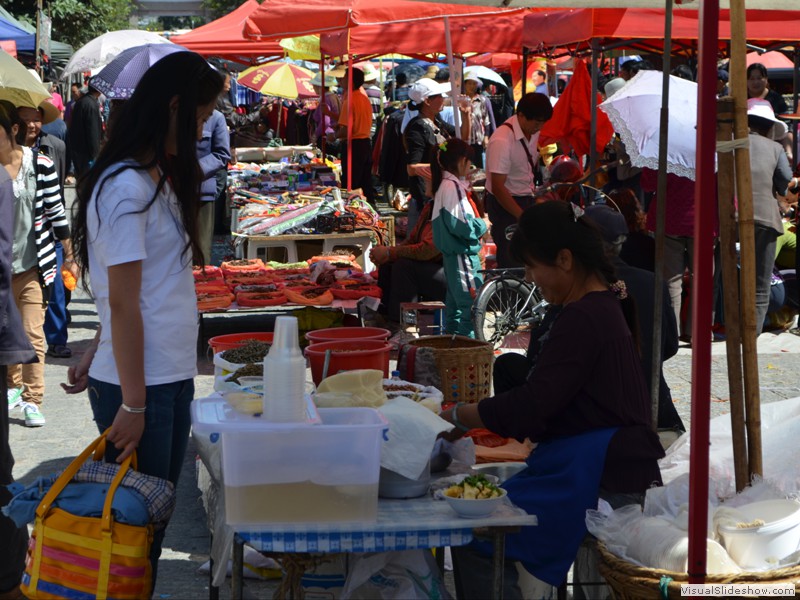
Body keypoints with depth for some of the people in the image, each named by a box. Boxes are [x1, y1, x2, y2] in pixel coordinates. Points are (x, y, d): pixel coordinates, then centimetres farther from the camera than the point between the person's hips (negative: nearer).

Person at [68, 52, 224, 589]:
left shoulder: (158, 179, 12)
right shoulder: (127, 187, -17)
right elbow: (123, 303, -18)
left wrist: (97, 354, 14)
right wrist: (132, 404, -16)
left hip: (171, 377, 9)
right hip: (140, 385, -9)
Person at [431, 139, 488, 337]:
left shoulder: (450, 184, 13)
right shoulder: (453, 187, -18)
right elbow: (460, 225, -24)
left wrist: (479, 225, 7)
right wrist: (483, 225, -9)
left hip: (455, 254, 11)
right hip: (462, 254, -11)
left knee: (455, 302, 17)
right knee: (470, 304, -9)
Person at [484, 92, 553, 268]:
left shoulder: (534, 131, 1)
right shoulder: (502, 141, -24)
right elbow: (498, 187, -24)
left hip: (526, 199, 7)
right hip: (504, 203, -7)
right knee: (511, 260, -5)